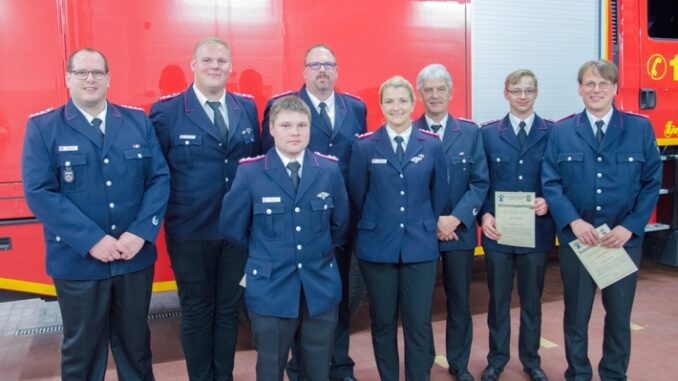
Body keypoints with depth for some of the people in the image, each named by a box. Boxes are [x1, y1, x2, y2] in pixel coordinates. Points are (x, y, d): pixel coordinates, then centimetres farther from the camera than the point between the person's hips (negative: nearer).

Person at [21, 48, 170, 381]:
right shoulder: (42, 127, -3)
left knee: (135, 339, 17)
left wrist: (140, 232, -13)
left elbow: (160, 178, 0)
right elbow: (39, 193, -11)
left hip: (135, 256, 2)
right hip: (78, 261, -2)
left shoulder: (138, 121, 5)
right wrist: (92, 240, -19)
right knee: (82, 346, 15)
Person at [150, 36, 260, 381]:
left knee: (229, 308, 15)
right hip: (190, 231, -3)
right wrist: (164, 211, -5)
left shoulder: (247, 107, 6)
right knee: (196, 311, 11)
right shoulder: (167, 110, -6)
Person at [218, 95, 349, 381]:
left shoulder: (330, 169, -1)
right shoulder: (250, 172, -9)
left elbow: (340, 223, 11)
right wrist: (264, 253, 8)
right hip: (271, 289, -2)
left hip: (321, 287, 2)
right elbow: (231, 227, 0)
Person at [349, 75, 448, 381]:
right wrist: (375, 225, 9)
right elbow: (357, 196, 4)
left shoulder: (432, 145, 2)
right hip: (377, 246, 0)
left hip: (420, 246, 1)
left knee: (419, 323, 5)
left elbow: (439, 194, 9)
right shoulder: (364, 146, -2)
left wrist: (427, 226, 11)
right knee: (383, 322, 11)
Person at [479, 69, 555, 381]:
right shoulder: (488, 133, 2)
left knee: (531, 299, 14)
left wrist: (549, 202, -17)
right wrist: (485, 215, -12)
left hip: (537, 230, 0)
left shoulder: (553, 132, 1)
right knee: (498, 299, 12)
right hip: (498, 230, 0)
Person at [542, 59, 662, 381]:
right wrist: (574, 221, -17)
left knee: (620, 315, 13)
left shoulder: (641, 128, 0)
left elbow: (652, 182, -1)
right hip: (576, 238, 0)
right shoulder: (561, 131, 1)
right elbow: (550, 182, -3)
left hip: (624, 239, 0)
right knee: (576, 315, 11)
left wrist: (630, 227, -12)